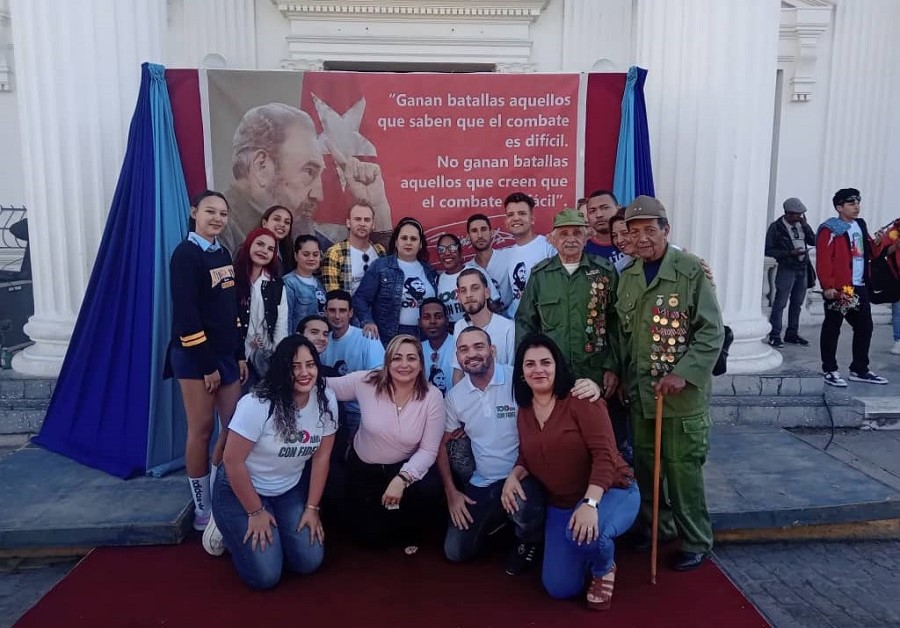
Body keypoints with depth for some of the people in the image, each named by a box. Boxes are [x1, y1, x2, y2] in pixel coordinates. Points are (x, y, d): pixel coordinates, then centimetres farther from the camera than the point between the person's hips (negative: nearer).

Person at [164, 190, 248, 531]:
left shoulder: (223, 253, 12)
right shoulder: (185, 254, -11)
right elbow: (185, 314, -16)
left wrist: (240, 354, 12)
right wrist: (206, 364, -16)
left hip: (226, 353, 8)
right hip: (195, 355, -7)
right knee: (202, 429, -1)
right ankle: (202, 509, 13)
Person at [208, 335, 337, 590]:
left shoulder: (326, 401, -12)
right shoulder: (257, 405, -27)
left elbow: (321, 456, -4)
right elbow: (233, 461, -20)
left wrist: (312, 508, -4)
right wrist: (255, 512, -14)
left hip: (288, 492, 5)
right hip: (240, 490, -5)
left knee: (309, 561, -7)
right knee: (265, 575, -12)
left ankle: (270, 529, 20)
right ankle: (230, 531, 15)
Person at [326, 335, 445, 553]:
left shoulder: (433, 396, -19)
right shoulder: (366, 382, -18)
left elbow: (429, 449, -18)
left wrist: (403, 478, -31)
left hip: (405, 467, 0)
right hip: (364, 468, 0)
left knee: (428, 488, -31)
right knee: (372, 536, -4)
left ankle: (408, 532, 4)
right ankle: (368, 509, 34)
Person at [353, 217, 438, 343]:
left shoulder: (429, 270, 10)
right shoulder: (380, 266, -3)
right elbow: (360, 299, -6)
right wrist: (368, 321, -21)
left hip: (423, 337, 4)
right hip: (389, 337, -3)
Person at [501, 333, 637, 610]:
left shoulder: (580, 399, -18)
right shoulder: (524, 411, 3)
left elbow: (604, 454, -23)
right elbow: (526, 458, 12)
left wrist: (590, 503, -34)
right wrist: (514, 475, -11)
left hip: (612, 492, -6)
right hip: (561, 504, 6)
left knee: (584, 533, -38)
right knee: (559, 588, 0)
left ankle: (604, 569, 0)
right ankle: (592, 552, 31)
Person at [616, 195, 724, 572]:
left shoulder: (691, 271, -11)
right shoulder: (627, 277, 7)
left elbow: (712, 332, -13)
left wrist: (683, 374, -22)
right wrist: (622, 377, 11)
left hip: (682, 393, -5)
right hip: (639, 392, 6)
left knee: (683, 469, 3)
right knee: (644, 466, 15)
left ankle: (696, 542, 23)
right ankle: (657, 528, 35)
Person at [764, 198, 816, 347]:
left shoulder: (801, 224, 10)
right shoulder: (776, 227, -7)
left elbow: (814, 242, 4)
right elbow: (768, 250, -9)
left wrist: (805, 225, -6)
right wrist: (790, 253, -17)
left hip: (802, 268, 6)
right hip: (786, 269, -6)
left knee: (797, 303, 12)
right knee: (780, 303, -6)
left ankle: (792, 334, 21)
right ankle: (774, 336, 0)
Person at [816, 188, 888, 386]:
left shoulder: (860, 225, 15)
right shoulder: (830, 230, -10)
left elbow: (869, 253, 22)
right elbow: (823, 260, -16)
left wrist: (876, 243, 0)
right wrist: (827, 286, -21)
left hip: (860, 287, 8)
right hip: (839, 289, -8)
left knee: (864, 327, 13)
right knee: (832, 329, 1)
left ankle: (859, 370, 24)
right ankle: (830, 371, 10)